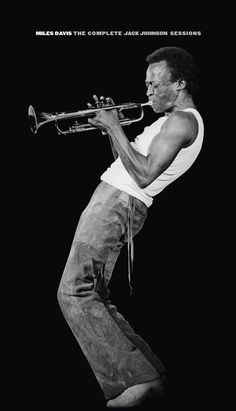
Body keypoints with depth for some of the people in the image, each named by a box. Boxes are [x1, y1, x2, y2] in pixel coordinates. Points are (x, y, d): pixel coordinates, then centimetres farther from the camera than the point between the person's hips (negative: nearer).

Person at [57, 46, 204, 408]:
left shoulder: (182, 120, -11)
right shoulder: (171, 120, 23)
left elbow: (144, 174, -21)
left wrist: (116, 128, -13)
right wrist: (110, 126, 11)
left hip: (118, 204, -11)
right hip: (112, 199, 11)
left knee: (75, 294, -15)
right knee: (92, 297, 10)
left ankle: (137, 378, -12)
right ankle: (146, 371, 9)